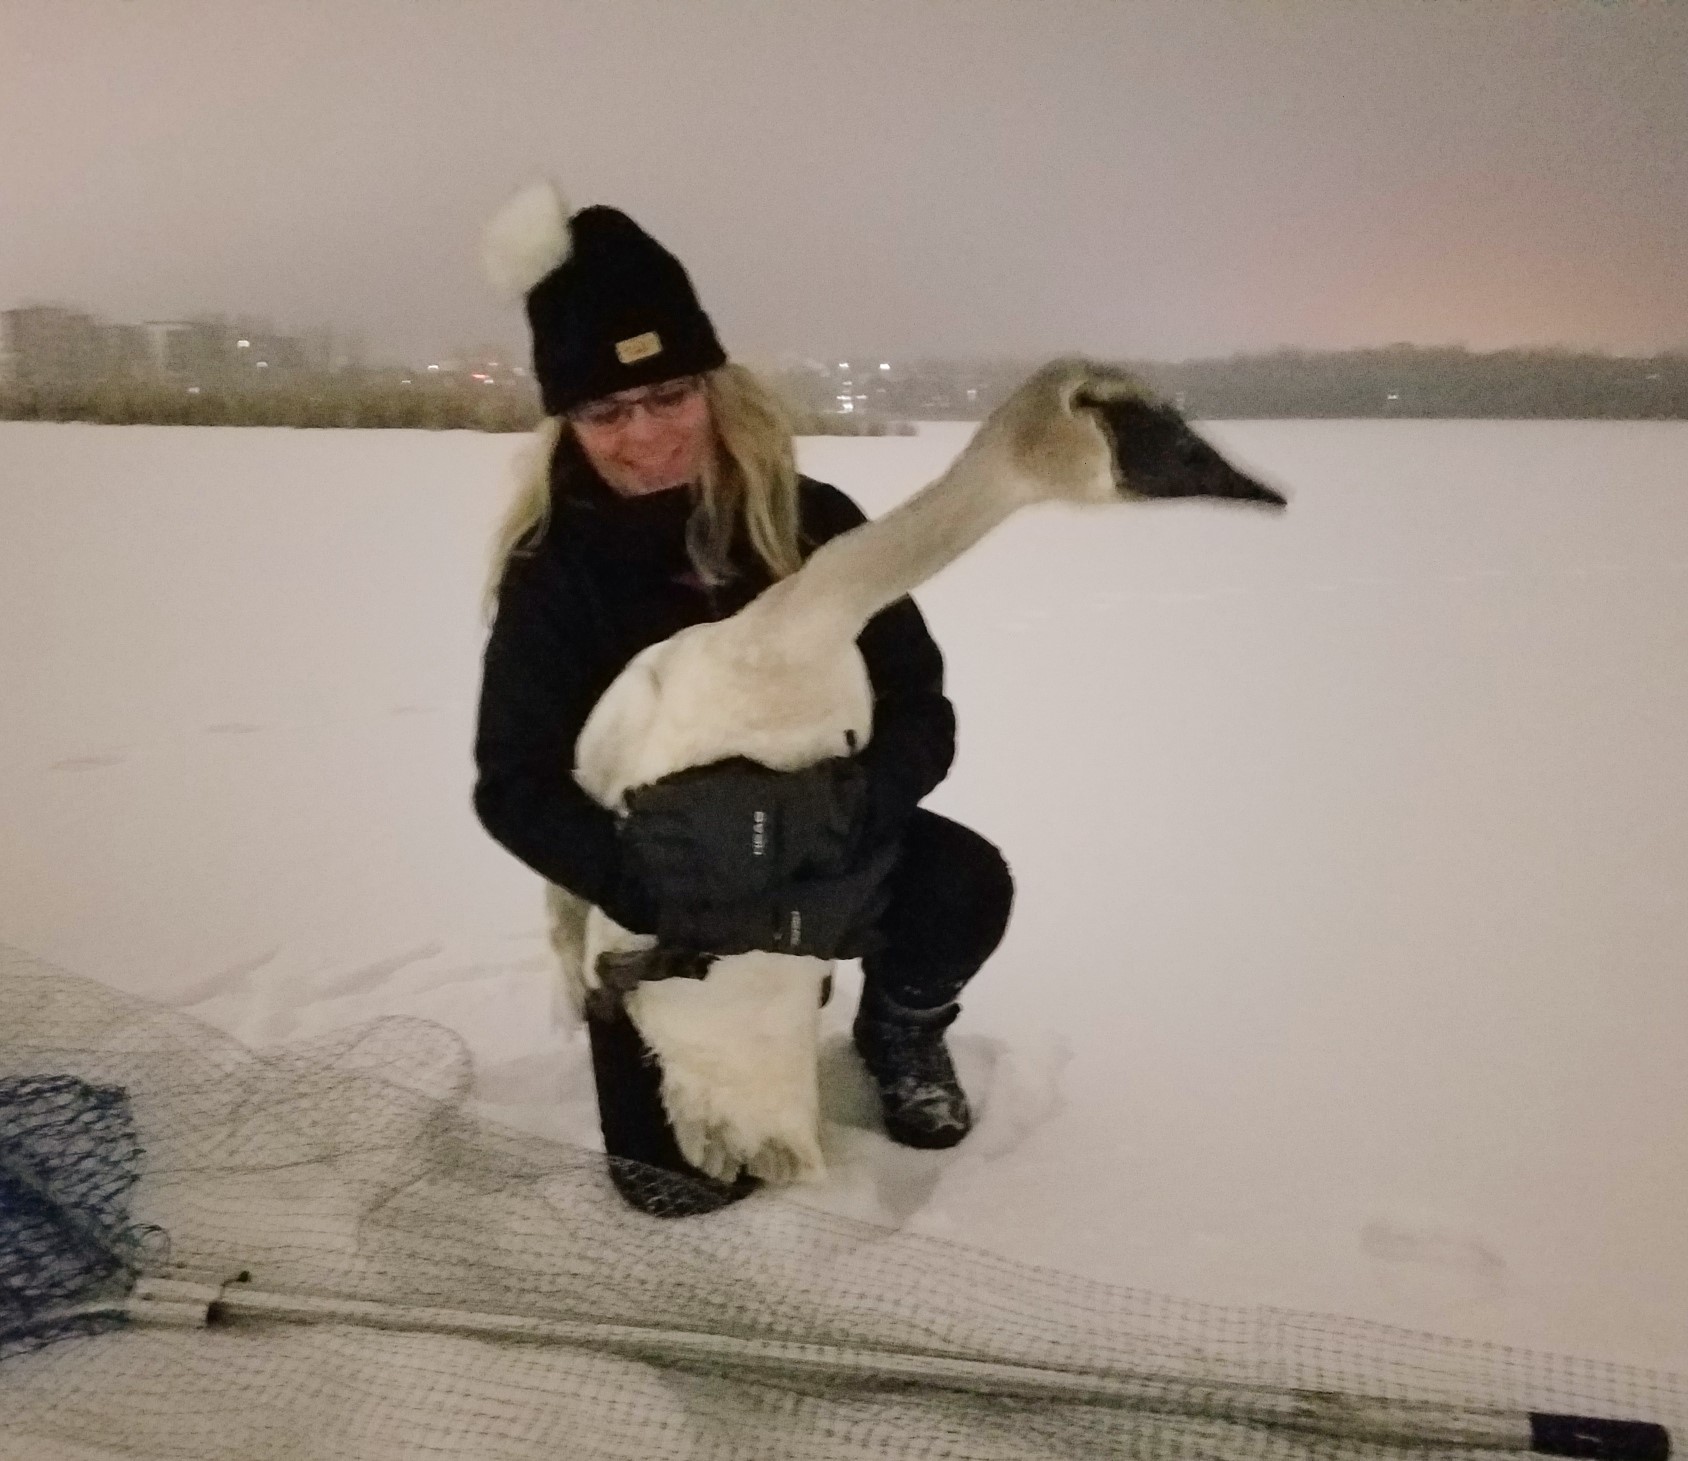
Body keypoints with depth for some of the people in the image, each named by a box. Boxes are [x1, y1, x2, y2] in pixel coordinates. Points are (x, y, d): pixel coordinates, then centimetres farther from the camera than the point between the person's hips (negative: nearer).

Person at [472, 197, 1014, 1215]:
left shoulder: (813, 525, -15)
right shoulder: (555, 568, -17)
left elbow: (919, 717, -15)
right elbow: (514, 785, -18)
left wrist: (842, 811, -36)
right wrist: (650, 879, -36)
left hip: (818, 841, 1)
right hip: (658, 875, 0)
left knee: (966, 887, -28)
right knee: (681, 1163, -3)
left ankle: (899, 1029, 8)